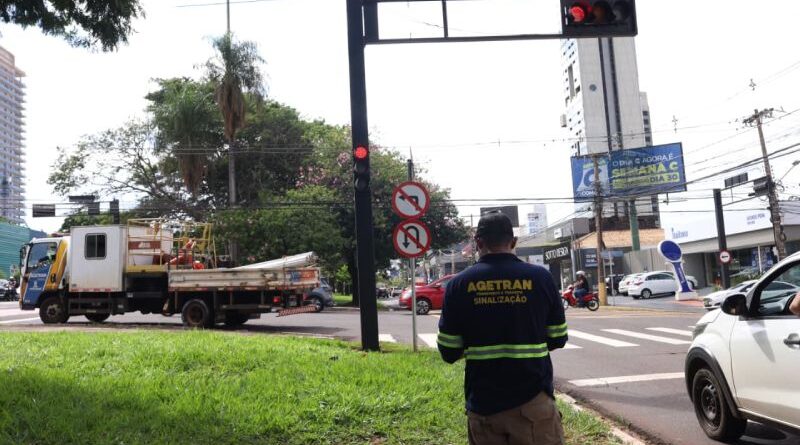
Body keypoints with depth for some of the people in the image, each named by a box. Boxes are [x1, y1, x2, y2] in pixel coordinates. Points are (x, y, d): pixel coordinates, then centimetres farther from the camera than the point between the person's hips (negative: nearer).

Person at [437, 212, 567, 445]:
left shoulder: (459, 284, -5)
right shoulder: (540, 277, -5)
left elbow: (449, 352, -1)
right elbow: (558, 339, 3)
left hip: (482, 404, 1)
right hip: (532, 400, -1)